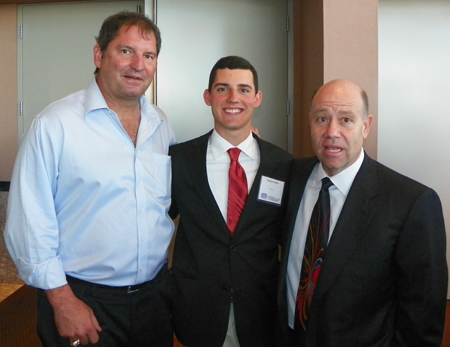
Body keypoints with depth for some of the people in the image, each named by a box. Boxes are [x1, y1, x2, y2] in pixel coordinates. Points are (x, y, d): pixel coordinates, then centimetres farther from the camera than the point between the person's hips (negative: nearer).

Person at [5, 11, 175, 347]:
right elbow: (29, 222, -13)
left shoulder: (161, 124, 5)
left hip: (155, 293, 5)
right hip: (81, 299, -5)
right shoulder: (54, 124, -13)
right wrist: (62, 300, -13)